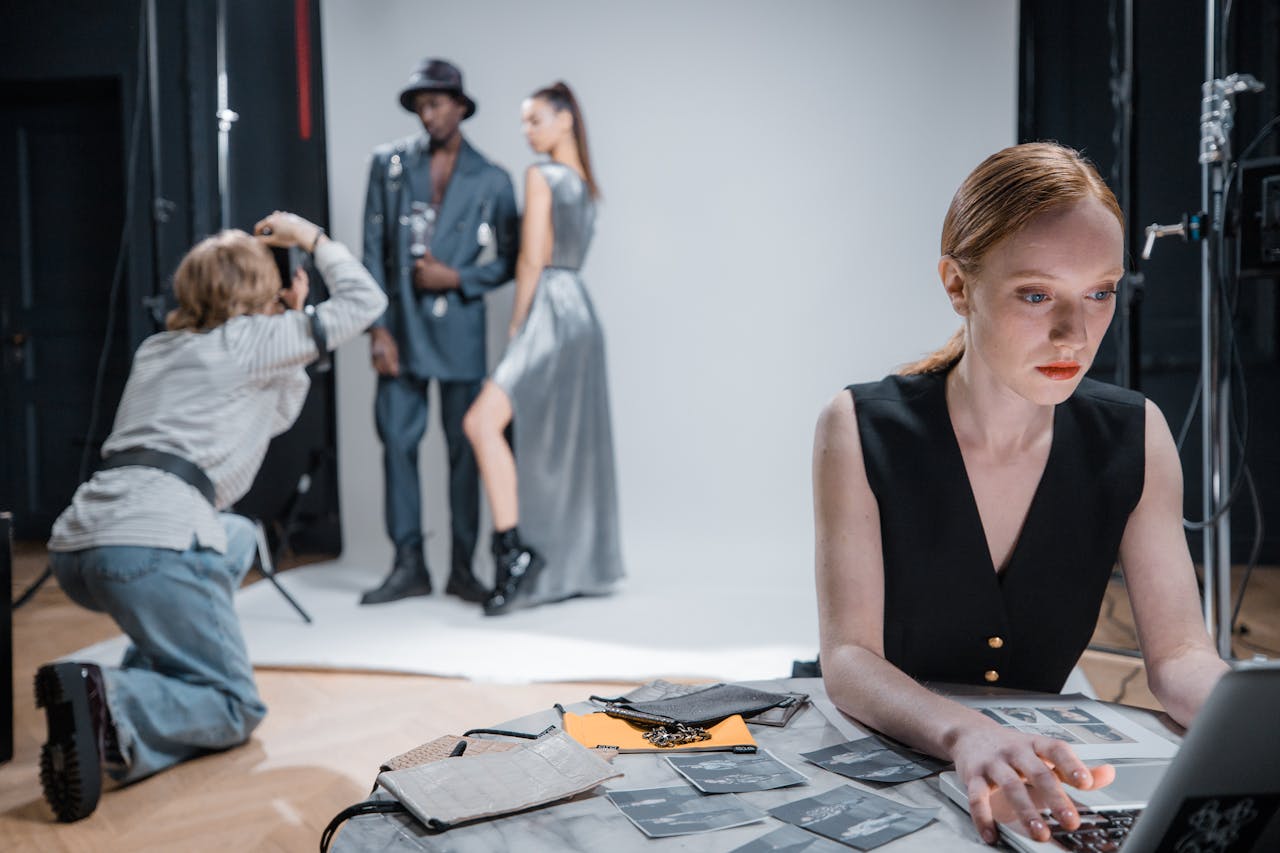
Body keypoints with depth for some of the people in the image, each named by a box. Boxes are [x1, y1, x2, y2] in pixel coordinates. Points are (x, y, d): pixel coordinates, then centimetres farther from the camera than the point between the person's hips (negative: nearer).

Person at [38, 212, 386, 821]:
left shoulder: (158, 349, 28)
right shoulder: (253, 339, 7)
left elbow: (276, 415, 35)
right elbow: (364, 301, 14)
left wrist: (291, 323, 31)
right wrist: (311, 237, 24)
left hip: (76, 544, 8)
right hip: (149, 546, -8)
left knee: (237, 538, 32)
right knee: (236, 708, 2)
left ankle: (153, 676, 18)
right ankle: (111, 704, -27)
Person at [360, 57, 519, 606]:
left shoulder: (491, 180, 6)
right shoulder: (389, 163, 8)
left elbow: (506, 260, 8)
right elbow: (373, 250, 4)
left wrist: (457, 278, -10)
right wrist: (378, 328, -3)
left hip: (459, 330, -1)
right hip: (401, 329, 1)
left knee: (465, 447, 2)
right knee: (398, 443, 0)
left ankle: (462, 567, 12)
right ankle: (409, 565, 10)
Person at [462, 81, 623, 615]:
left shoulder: (540, 176, -7)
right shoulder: (584, 183, 18)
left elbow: (532, 260, -11)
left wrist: (517, 324, -5)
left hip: (550, 312, -9)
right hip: (580, 313, 9)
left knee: (482, 421, -17)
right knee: (564, 444, 12)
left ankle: (512, 549, -22)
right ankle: (579, 565, 19)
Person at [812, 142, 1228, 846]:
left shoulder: (1134, 438, -3)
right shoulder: (861, 432, -13)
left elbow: (1177, 652, -4)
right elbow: (848, 657, -17)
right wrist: (967, 735, -36)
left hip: (1038, 782, 2)